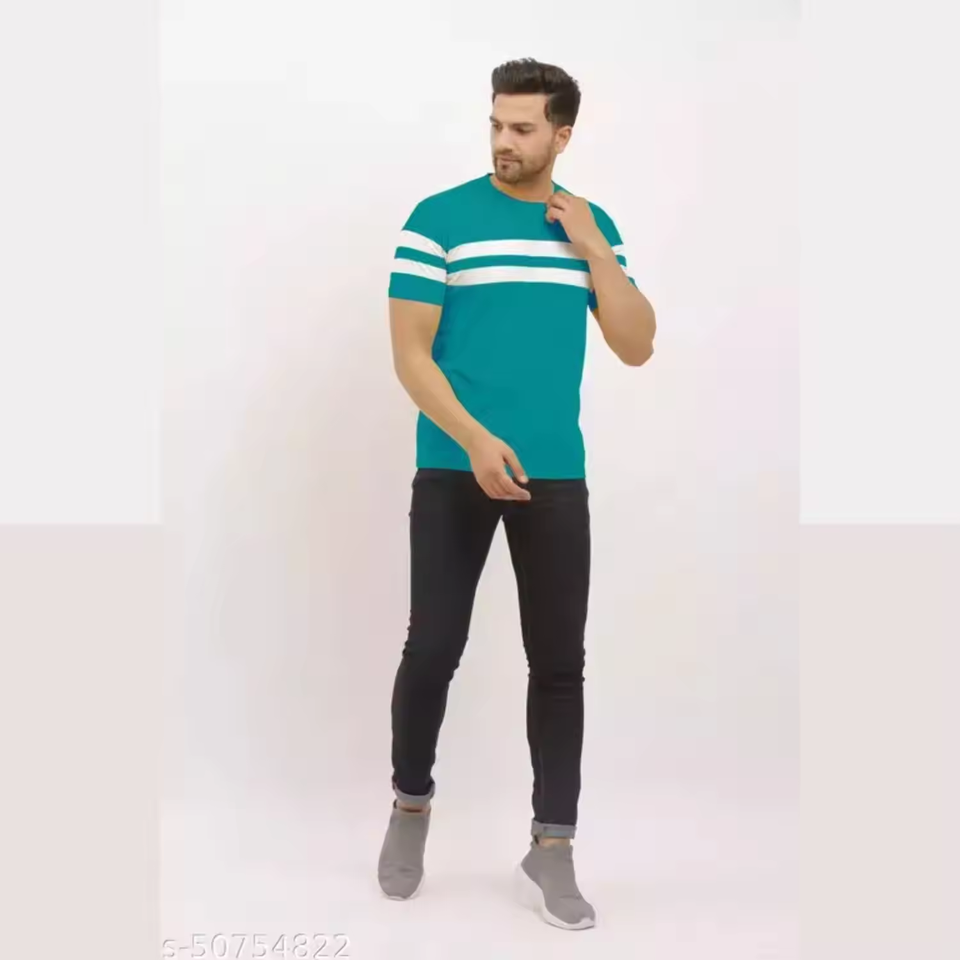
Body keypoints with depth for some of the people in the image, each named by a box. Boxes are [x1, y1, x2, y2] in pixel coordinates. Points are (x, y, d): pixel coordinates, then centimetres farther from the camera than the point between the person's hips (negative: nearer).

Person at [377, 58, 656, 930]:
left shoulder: (592, 226, 11)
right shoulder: (439, 219, -2)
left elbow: (636, 347, 5)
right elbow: (410, 351, -6)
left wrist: (594, 250, -5)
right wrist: (475, 440, -18)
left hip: (557, 477, 3)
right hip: (454, 472, -3)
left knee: (559, 662, 4)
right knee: (433, 649, 2)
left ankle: (551, 852, 15)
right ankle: (411, 806, 28)